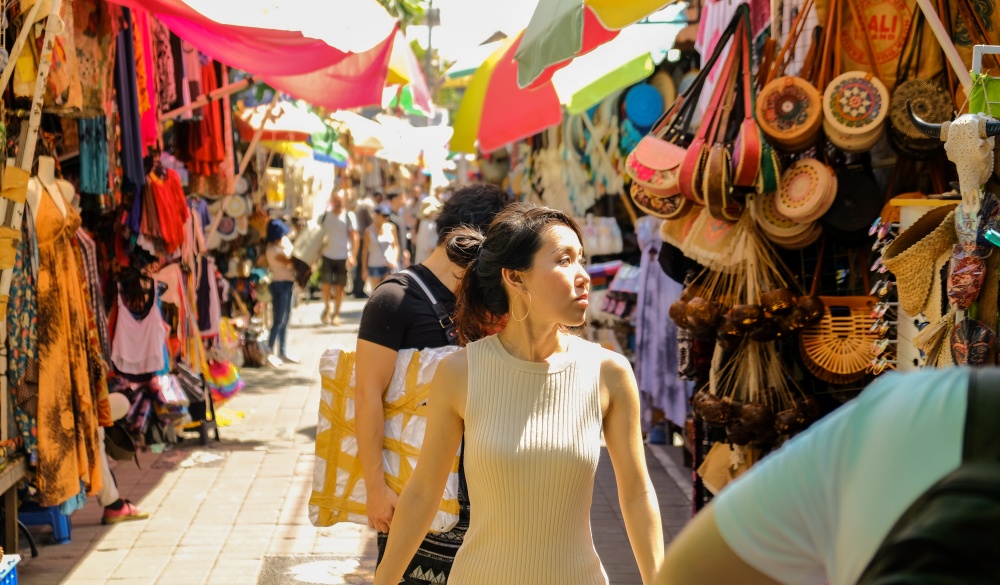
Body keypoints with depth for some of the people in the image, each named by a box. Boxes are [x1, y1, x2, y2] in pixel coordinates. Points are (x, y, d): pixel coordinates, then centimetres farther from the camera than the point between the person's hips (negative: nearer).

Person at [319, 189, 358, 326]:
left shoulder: (349, 216, -1)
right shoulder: (324, 216, 4)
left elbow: (354, 237, -4)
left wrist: (352, 255, -14)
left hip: (343, 257, -1)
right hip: (327, 256, 1)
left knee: (339, 287, 3)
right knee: (326, 284, -6)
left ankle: (336, 314, 14)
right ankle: (326, 308, 18)